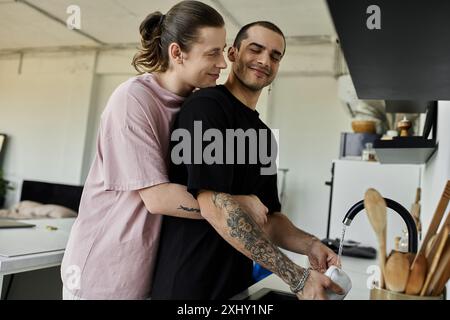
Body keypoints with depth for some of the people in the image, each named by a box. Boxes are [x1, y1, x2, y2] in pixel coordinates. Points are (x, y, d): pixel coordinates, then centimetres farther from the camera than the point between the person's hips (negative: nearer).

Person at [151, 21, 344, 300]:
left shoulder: (264, 135, 10)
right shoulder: (206, 106, -14)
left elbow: (269, 217, 10)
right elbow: (215, 206, -24)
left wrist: (310, 246, -10)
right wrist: (298, 279, -24)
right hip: (187, 286, -7)